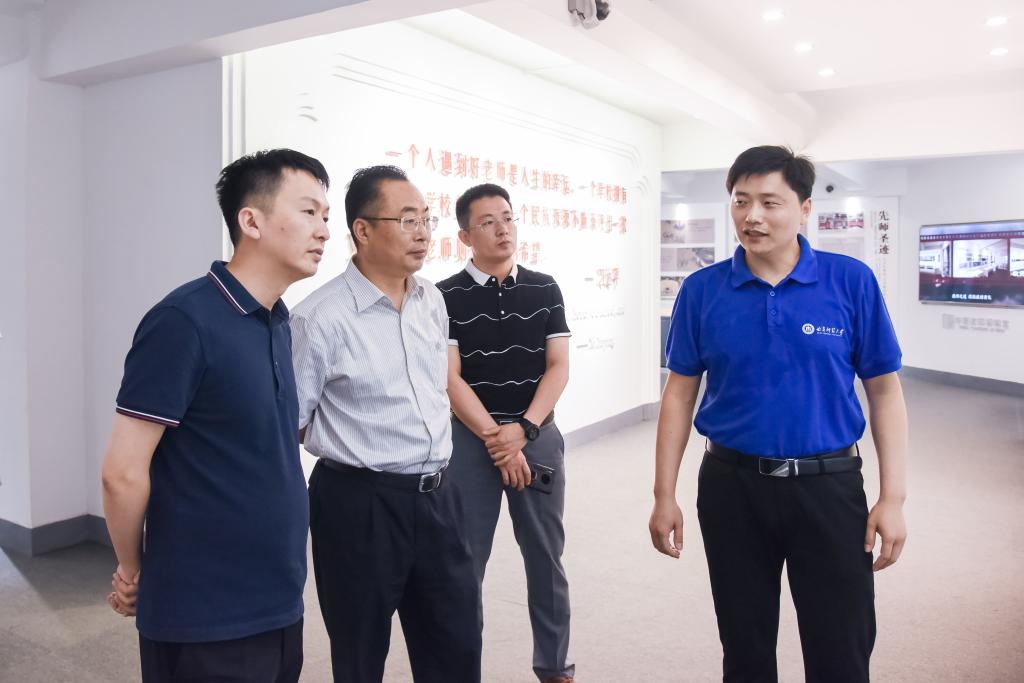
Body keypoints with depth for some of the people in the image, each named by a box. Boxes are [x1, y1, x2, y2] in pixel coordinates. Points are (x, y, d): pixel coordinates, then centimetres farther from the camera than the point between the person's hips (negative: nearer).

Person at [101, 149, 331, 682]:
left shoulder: (277, 322, 5)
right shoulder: (184, 321, -19)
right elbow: (123, 473, -17)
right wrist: (134, 572, -2)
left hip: (279, 602, 7)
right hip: (205, 617, -7)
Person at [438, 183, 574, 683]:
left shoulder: (544, 289, 4)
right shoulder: (446, 297, -2)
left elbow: (558, 368, 0)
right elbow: (450, 379, -7)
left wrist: (522, 429, -12)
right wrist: (494, 438, -14)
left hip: (538, 436, 2)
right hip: (470, 440, -2)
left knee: (546, 558, 10)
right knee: (465, 561, 5)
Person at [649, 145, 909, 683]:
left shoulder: (851, 282, -6)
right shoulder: (702, 290, -3)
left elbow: (885, 393, -1)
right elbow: (679, 394, 2)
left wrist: (893, 498, -5)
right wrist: (664, 495, 0)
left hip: (829, 487, -1)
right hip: (732, 487, 1)